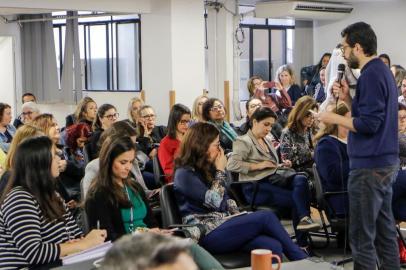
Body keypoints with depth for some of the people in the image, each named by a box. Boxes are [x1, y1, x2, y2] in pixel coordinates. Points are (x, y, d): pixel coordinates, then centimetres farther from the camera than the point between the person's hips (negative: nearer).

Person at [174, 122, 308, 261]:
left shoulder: (207, 168, 17)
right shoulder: (184, 174, -8)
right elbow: (214, 201, -17)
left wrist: (238, 215, -1)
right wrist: (220, 171, -6)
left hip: (224, 223, 8)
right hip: (207, 234, -7)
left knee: (272, 246, -21)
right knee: (266, 217, -22)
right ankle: (303, 261, -11)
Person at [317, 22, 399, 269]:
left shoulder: (371, 75, -16)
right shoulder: (382, 71, 14)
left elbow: (368, 124, -21)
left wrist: (333, 118, -11)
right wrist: (348, 99, 7)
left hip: (369, 165, -10)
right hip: (386, 162, 10)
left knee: (362, 236, -4)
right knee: (385, 229, 15)